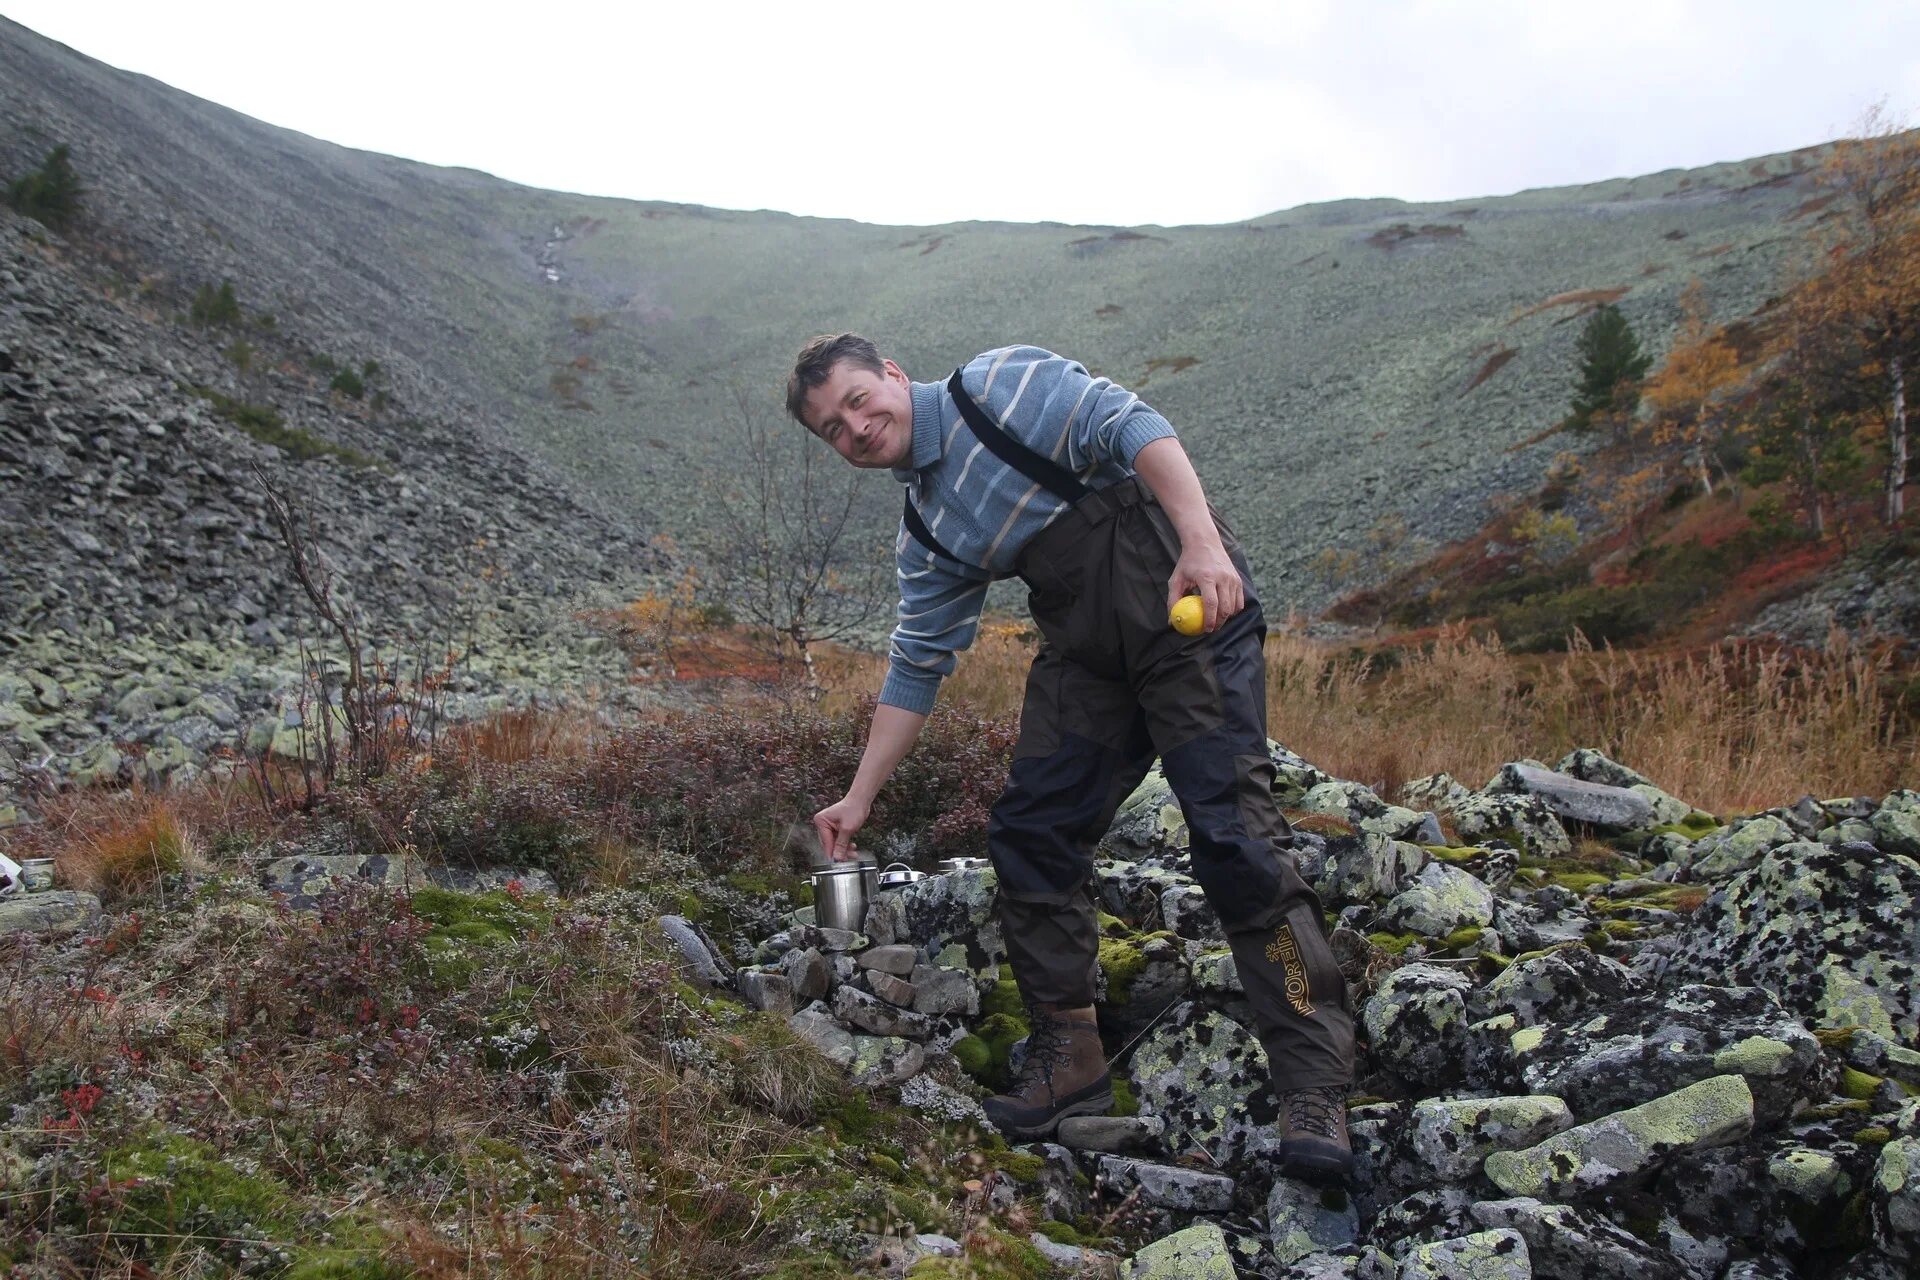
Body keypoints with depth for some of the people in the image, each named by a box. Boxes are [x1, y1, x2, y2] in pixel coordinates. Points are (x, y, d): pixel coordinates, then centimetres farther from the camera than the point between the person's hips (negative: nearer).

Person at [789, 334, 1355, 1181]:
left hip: (1185, 600, -8)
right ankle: (1067, 1057, 15)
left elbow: (1131, 428, -14)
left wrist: (1203, 541, -29)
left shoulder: (998, 383, -4)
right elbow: (915, 669, 19)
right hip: (1084, 649, 8)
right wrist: (859, 797, 17)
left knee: (1231, 829, -14)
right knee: (1030, 831, 2)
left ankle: (1313, 1090, -12)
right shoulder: (925, 537, 15)